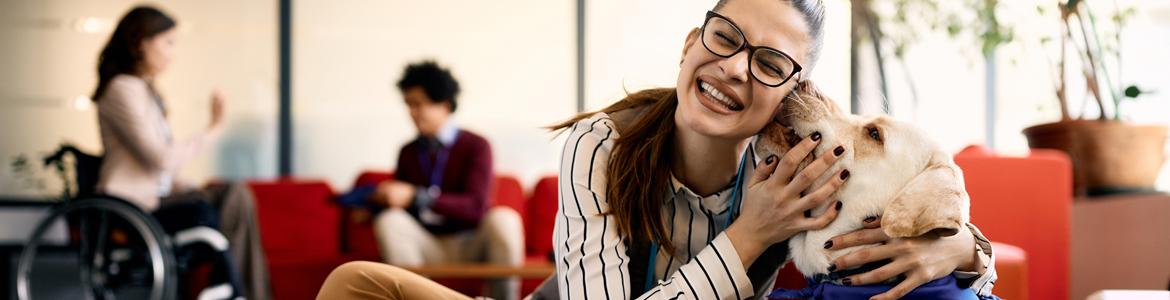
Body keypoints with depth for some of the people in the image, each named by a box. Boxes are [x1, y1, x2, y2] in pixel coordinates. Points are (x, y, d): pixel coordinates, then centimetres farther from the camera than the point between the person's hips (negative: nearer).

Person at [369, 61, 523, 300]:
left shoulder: (476, 146, -2)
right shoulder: (408, 152, 10)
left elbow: (475, 206, -15)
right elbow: (397, 202, 13)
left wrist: (416, 197, -24)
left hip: (470, 246, -3)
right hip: (428, 249, 3)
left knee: (503, 218, -33)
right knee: (389, 221, -25)